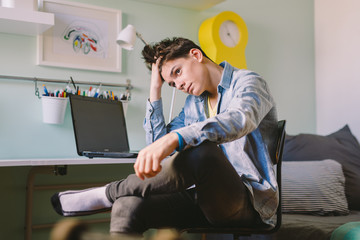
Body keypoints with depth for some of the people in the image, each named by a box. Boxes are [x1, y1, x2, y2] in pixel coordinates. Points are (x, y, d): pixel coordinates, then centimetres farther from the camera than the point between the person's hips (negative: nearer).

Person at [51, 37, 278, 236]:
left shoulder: (247, 82, -2)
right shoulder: (194, 102, 21)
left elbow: (239, 120, -27)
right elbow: (158, 143, 13)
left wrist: (174, 139, -42)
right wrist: (156, 89, 12)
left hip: (250, 200, -6)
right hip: (207, 200, 6)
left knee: (202, 150, -39)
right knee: (128, 207, -24)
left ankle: (108, 194, -20)